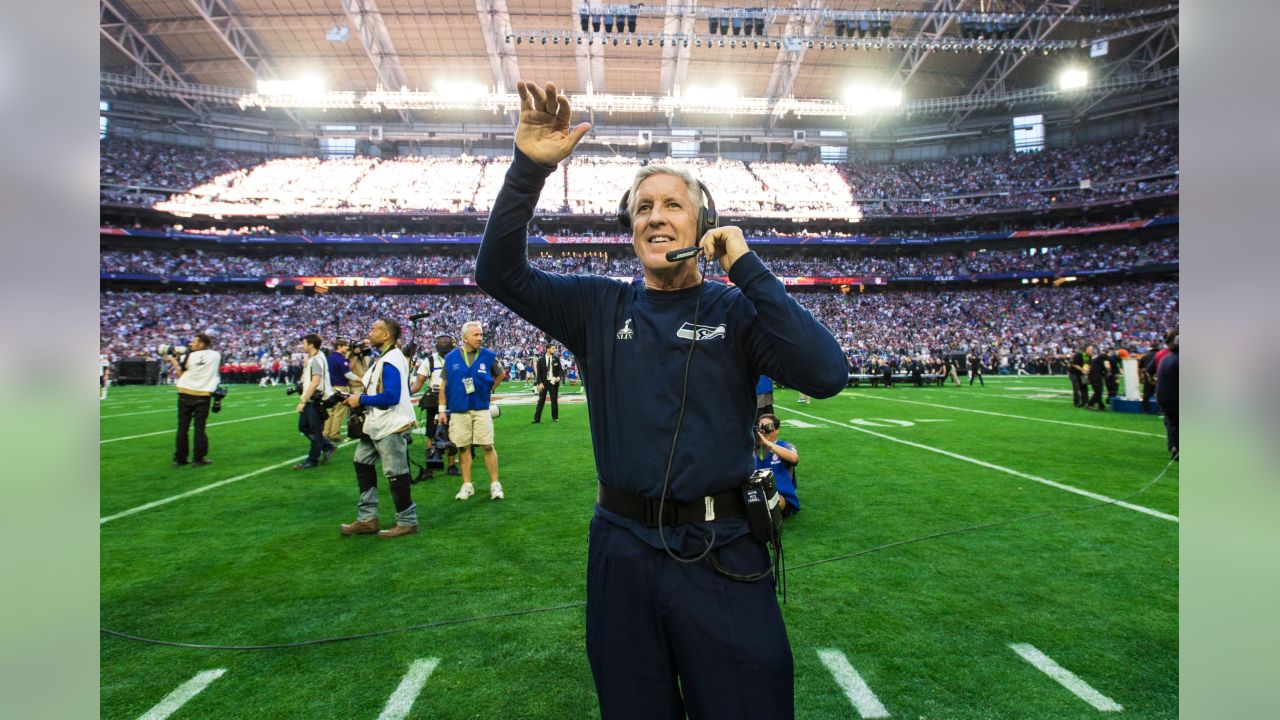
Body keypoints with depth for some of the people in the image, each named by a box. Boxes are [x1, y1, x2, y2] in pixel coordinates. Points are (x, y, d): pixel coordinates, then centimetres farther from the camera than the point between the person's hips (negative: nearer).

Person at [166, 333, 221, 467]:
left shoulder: (188, 356, -4)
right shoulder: (215, 355, -1)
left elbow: (180, 374, 4)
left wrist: (173, 360, 16)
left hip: (186, 394, 0)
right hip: (203, 396, 0)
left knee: (182, 427, 7)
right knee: (199, 428, 4)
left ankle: (179, 458, 13)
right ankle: (198, 458, 4)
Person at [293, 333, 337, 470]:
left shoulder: (317, 359, -16)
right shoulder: (310, 358, 14)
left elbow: (315, 383, -22)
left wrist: (303, 401, -20)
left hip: (316, 400, -10)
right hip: (309, 400, 10)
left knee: (315, 431, 2)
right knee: (303, 427, 15)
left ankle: (312, 460, 12)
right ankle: (328, 446, 25)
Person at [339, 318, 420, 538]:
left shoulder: (391, 360, -20)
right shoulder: (383, 357, 13)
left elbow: (391, 397, -27)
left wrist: (361, 400, -15)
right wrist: (359, 397, 6)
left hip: (392, 426, -11)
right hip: (377, 425, 11)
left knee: (396, 474, -1)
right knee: (363, 463, 16)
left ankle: (407, 522, 13)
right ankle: (367, 519, 24)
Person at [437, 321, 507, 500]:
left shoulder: (488, 356, -2)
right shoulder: (451, 358, 0)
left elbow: (500, 374, 16)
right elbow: (444, 385, 6)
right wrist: (442, 409, 3)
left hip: (481, 409, -1)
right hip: (458, 410, 1)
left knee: (487, 446, -3)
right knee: (463, 447, 7)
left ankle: (495, 484, 7)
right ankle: (467, 485, 18)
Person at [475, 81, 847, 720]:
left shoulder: (737, 308, -1)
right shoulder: (601, 307, 4)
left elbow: (826, 374, -17)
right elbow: (499, 272, -2)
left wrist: (746, 267, -15)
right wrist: (529, 167, -15)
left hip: (722, 555, -2)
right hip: (622, 548, 2)